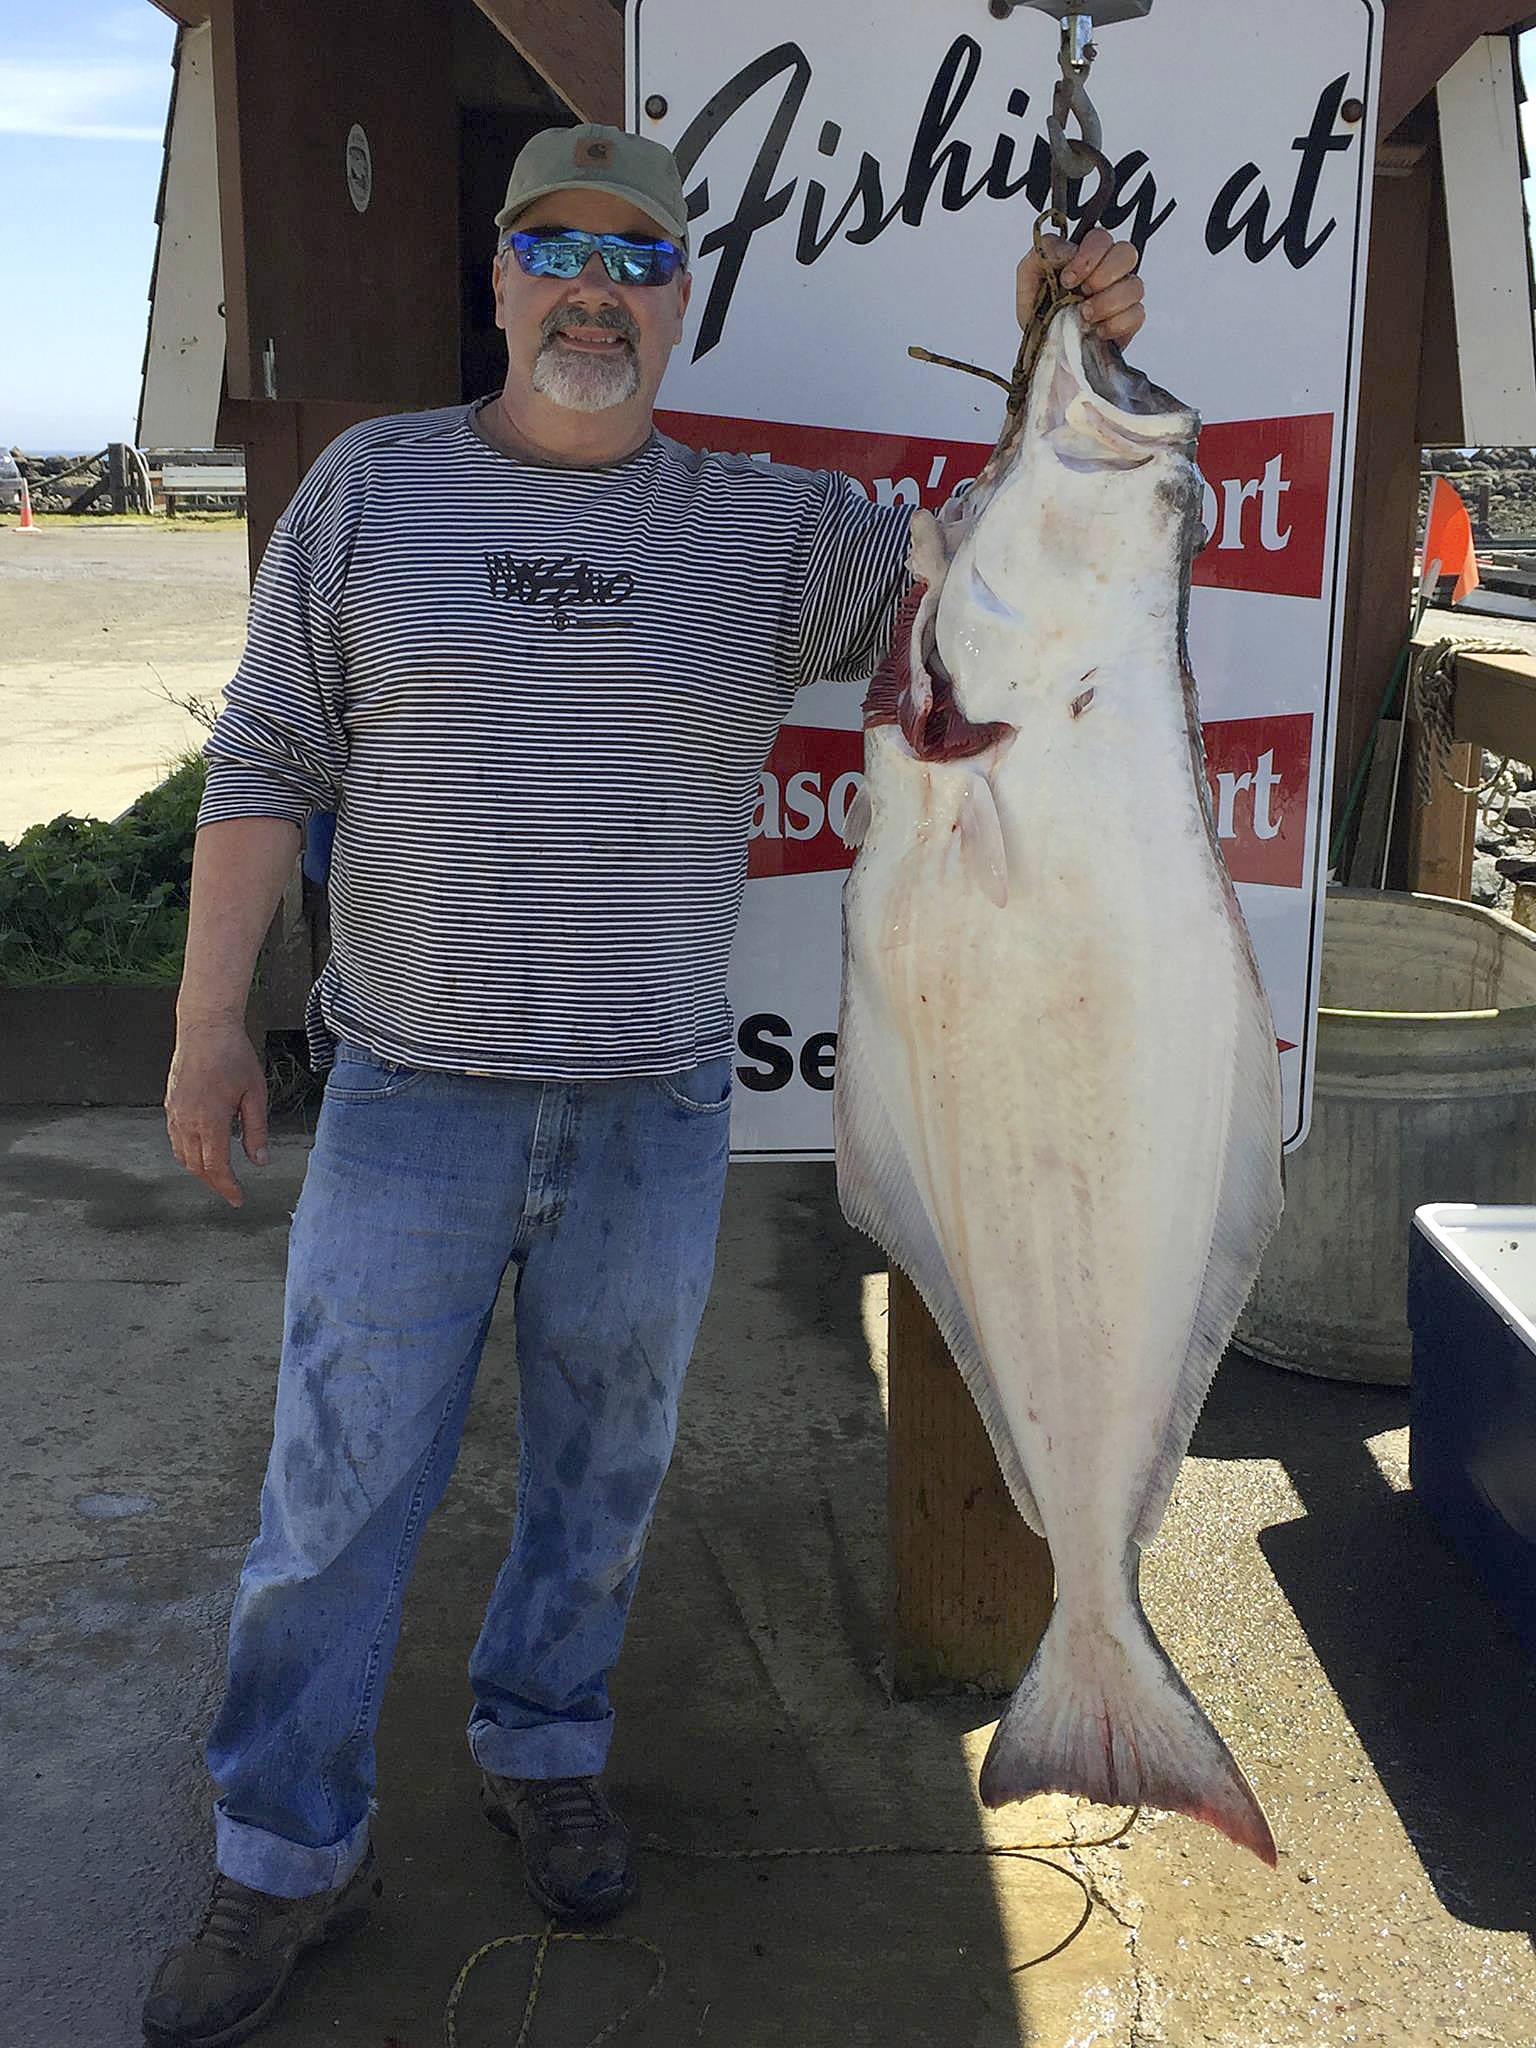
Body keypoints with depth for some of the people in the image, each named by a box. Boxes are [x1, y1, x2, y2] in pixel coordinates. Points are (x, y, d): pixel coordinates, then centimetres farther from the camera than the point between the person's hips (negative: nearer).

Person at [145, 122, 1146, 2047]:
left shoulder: (769, 528, 2)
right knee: (338, 1486, 5)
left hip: (655, 1112, 2)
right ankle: (287, 1857, 25)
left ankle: (542, 1747, 41)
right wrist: (209, 1014, -4)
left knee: (602, 1469, 16)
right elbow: (266, 759, 1)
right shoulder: (370, 485, 0)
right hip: (410, 1098, -1)